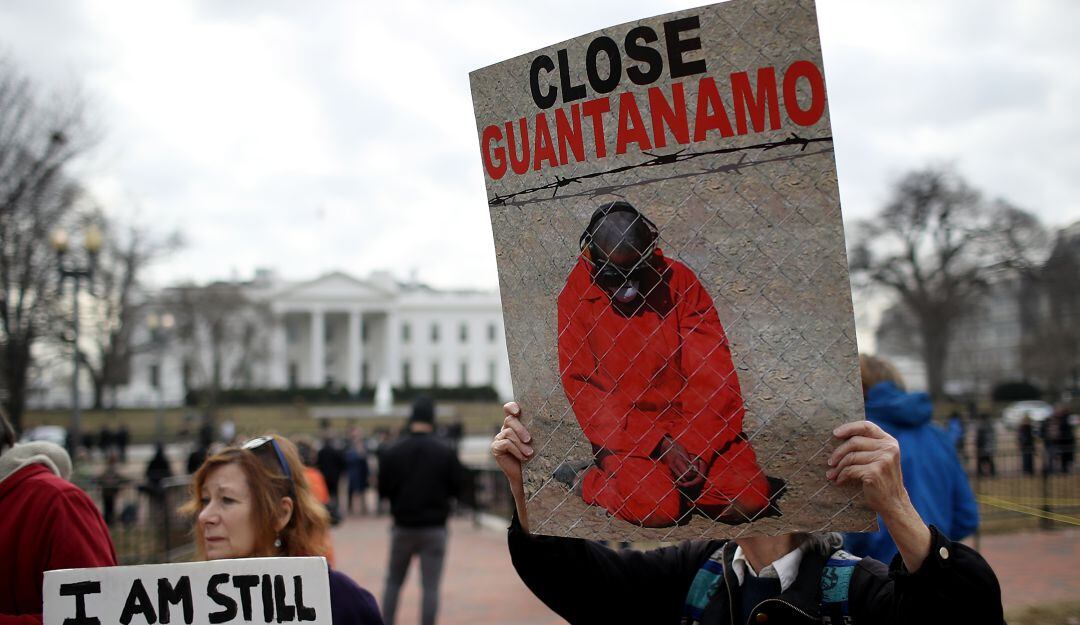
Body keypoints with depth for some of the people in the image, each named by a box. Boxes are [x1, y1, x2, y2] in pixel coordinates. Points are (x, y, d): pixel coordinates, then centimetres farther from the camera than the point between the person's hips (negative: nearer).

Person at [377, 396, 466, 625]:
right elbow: (458, 489, -3)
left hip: (403, 527, 1)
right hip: (434, 528, -1)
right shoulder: (446, 452, -9)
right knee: (430, 587, 2)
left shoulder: (392, 451, -7)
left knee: (393, 582, 17)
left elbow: (383, 491, -2)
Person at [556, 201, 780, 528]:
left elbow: (710, 366, -4)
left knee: (748, 501, -16)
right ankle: (583, 479, 2)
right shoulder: (577, 297, -6)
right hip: (623, 430, -2)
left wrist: (694, 444, -16)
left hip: (688, 422, 2)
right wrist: (658, 443, -16)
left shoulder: (677, 279, -3)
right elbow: (583, 388, -8)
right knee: (657, 508, -26)